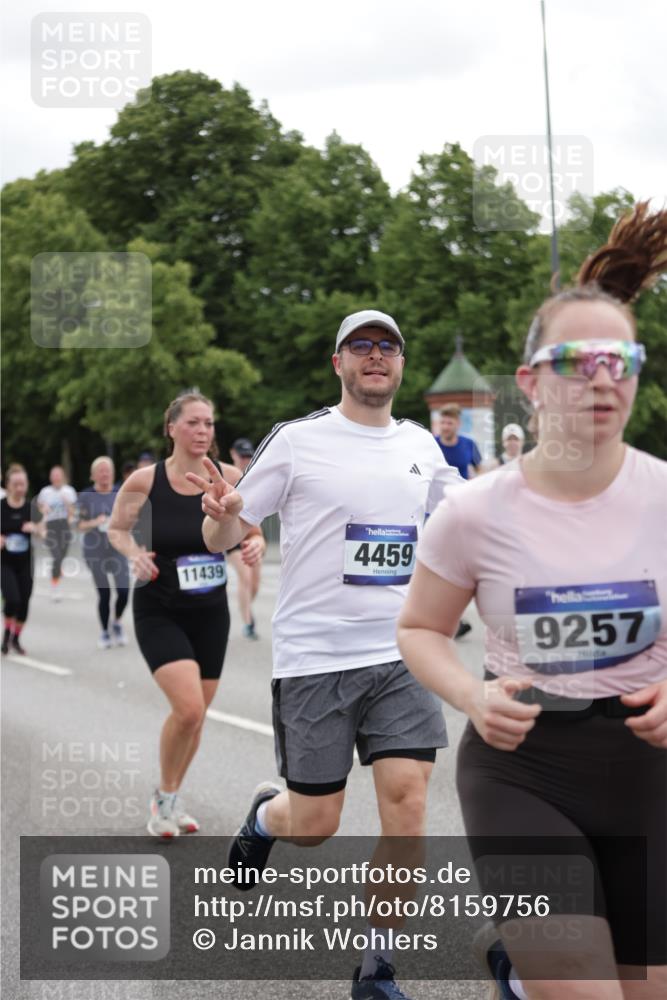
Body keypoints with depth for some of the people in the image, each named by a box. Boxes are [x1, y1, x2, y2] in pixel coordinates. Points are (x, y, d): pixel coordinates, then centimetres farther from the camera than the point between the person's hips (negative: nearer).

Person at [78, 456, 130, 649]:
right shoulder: (86, 496, -2)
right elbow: (81, 526, -2)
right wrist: (95, 522, -21)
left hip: (118, 550, 2)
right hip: (95, 552, -2)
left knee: (124, 591, -8)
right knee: (104, 594, -2)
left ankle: (117, 622, 21)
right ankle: (104, 632, 18)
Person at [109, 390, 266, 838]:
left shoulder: (229, 479, -6)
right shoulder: (144, 481, -11)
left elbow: (252, 534, 5)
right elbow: (117, 529, 4)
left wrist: (256, 545, -18)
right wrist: (135, 555, -16)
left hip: (210, 612, 3)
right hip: (159, 613, -3)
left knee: (196, 715, 11)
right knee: (188, 708, -18)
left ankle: (172, 799, 36)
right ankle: (165, 798, 7)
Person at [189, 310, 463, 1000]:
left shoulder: (421, 445, 9)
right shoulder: (297, 440, -5)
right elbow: (222, 538, -2)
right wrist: (222, 514, -25)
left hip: (400, 655, 3)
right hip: (314, 657, -3)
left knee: (407, 801, -7)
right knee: (313, 825, 3)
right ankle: (264, 815, 41)